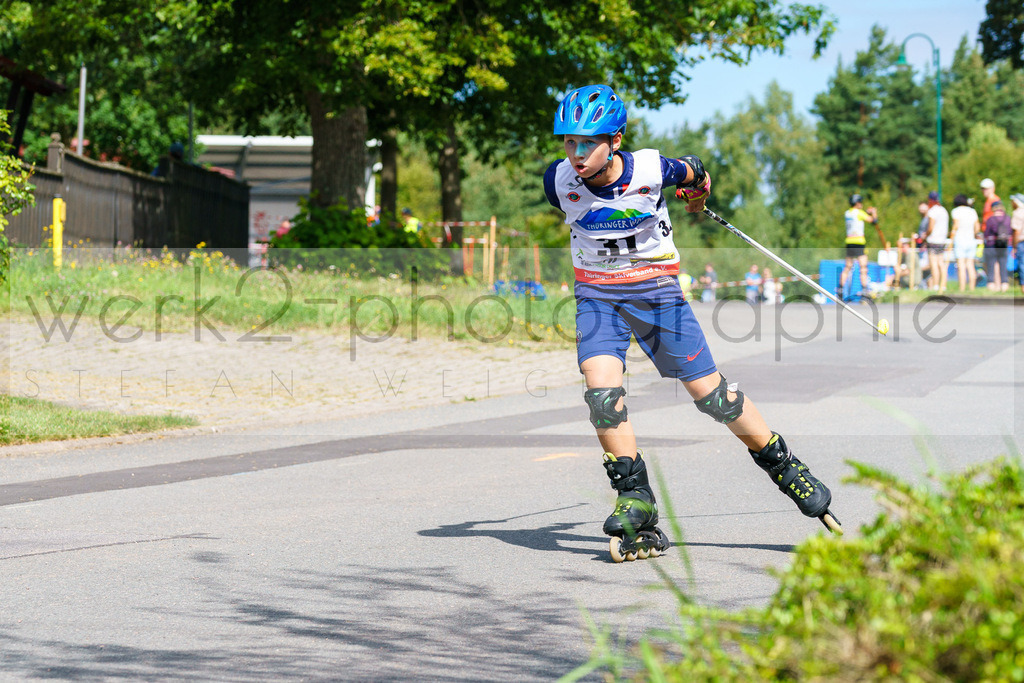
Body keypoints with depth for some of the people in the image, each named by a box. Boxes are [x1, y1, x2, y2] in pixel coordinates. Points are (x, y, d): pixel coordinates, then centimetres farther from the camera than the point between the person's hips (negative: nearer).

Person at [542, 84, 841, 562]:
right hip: (597, 295, 2)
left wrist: (698, 192, 27)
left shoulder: (652, 171, -19)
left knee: (710, 392, -3)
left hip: (655, 289, -1)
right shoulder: (560, 182, -14)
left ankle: (785, 469, 16)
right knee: (600, 384, -22)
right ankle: (635, 500, -13)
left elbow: (694, 174, 5)